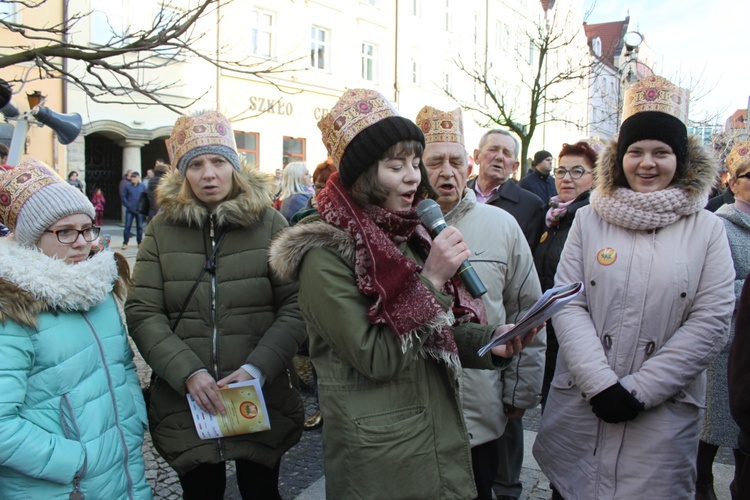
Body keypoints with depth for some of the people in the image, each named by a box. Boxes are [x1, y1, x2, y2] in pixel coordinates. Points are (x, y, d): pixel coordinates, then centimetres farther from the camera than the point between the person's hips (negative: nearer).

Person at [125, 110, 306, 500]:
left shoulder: (269, 222, -1)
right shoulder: (162, 228, 2)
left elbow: (294, 305, -6)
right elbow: (142, 312, -4)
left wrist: (258, 368, -17)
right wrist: (187, 372, -16)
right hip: (185, 404, 1)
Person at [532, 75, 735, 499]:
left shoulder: (707, 230, 1)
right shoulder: (589, 219, 2)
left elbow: (712, 322, -5)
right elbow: (567, 303, -3)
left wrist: (640, 389, -11)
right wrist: (600, 384, -13)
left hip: (664, 413, 0)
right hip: (579, 406, 1)